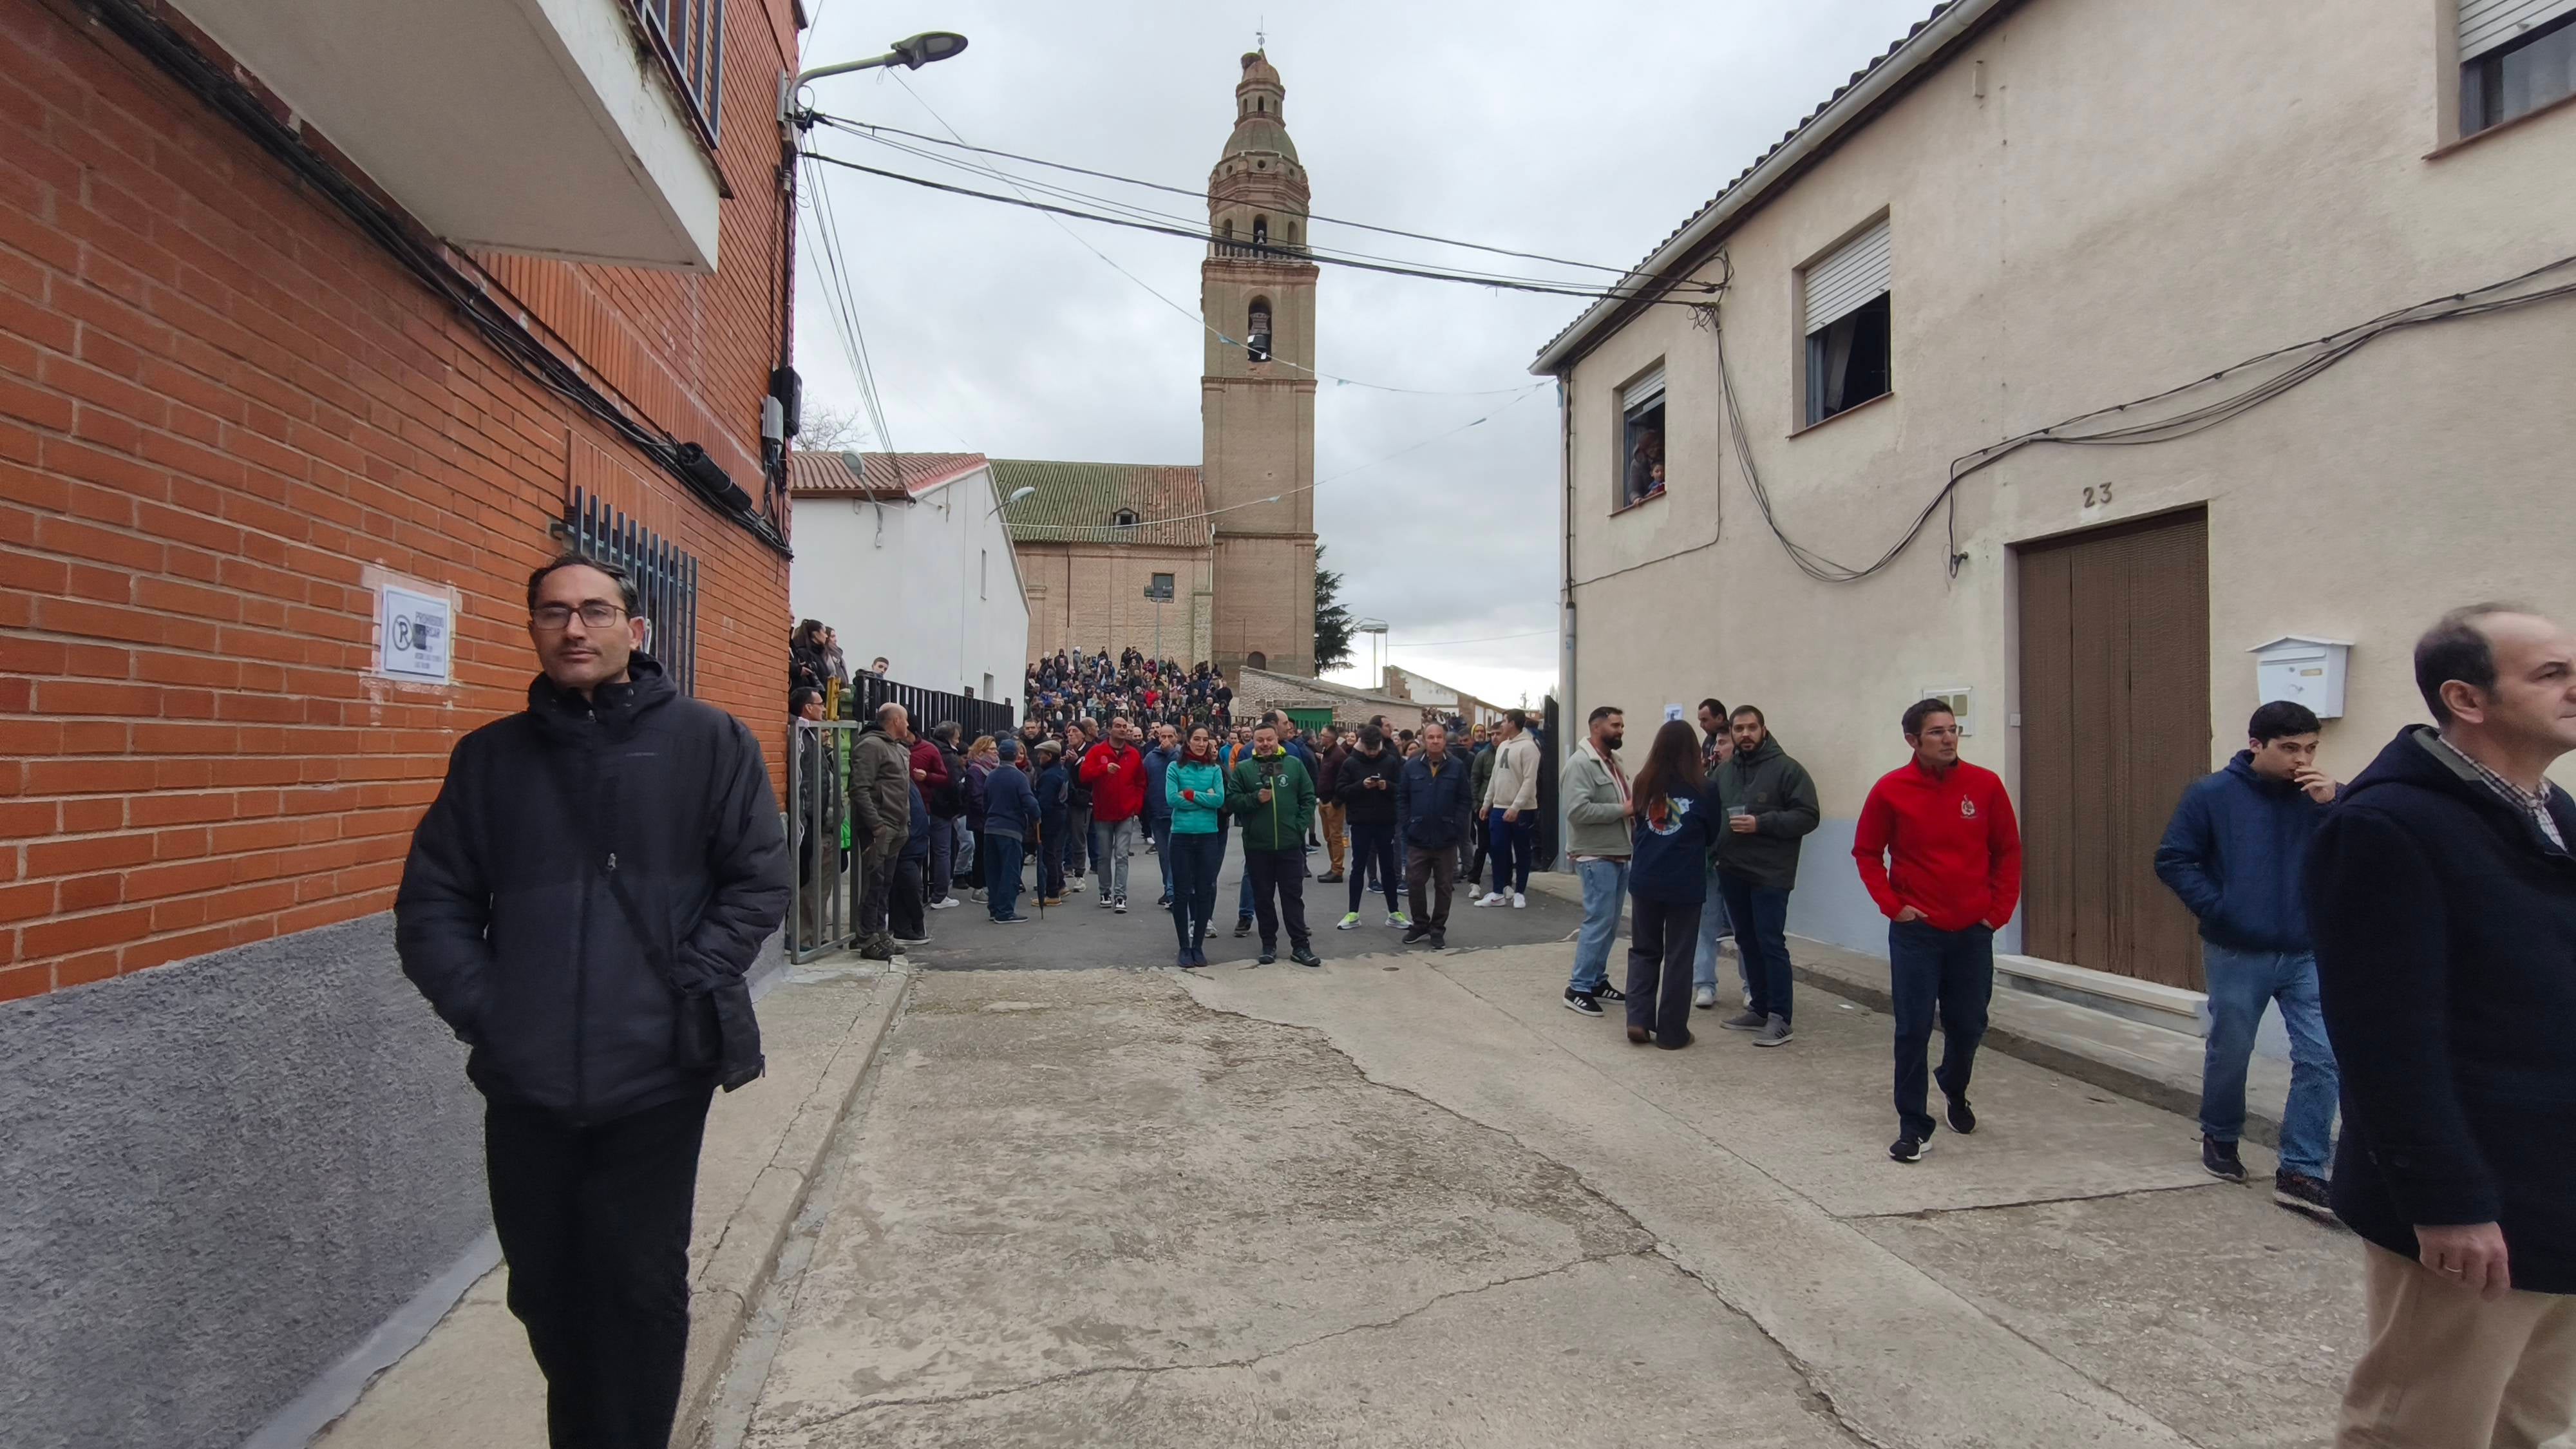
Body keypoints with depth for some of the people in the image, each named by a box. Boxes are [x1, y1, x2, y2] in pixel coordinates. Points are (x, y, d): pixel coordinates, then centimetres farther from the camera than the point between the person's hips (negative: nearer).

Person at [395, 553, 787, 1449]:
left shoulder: (709, 743, -1)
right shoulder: (489, 756, 8)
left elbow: (759, 881, -3)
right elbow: (431, 904, 8)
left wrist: (689, 988, -11)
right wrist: (479, 1005, -4)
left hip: (655, 1073, -3)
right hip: (525, 1080, 3)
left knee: (642, 1289, 6)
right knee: (545, 1290, 16)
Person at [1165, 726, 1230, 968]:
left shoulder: (1215, 770, 6)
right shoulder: (1175, 767, 1)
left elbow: (1219, 800, -6)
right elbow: (1172, 799, -11)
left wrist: (1191, 794, -12)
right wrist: (1205, 798, -9)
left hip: (1209, 835, 2)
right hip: (1181, 835, -1)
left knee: (1204, 891, 5)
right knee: (1181, 892, 2)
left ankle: (1198, 946, 16)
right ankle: (1184, 947, 12)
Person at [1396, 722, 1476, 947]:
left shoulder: (1457, 766, -1)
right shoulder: (1411, 766, 1)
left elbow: (1465, 800, -1)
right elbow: (1402, 799, 4)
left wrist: (1456, 826, -8)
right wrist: (1406, 826, -4)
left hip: (1446, 839, 0)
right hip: (1417, 838, 1)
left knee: (1444, 887, 8)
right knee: (1414, 884, 5)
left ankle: (1438, 929, 20)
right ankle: (1419, 924, 24)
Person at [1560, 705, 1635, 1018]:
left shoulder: (1613, 762, 14)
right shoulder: (1581, 763, -15)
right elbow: (1578, 810, -26)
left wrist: (1635, 806, 4)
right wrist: (1622, 810, -19)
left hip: (1619, 855, 9)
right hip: (1595, 857, -9)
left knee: (1609, 923, 13)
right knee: (1599, 921, -9)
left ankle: (1597, 980, 24)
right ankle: (1578, 989, -1)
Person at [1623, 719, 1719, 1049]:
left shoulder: (1643, 783, -2)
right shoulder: (1701, 789, -8)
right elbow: (1712, 836, 6)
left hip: (1645, 881, 2)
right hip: (1685, 885, -2)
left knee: (1644, 951, 17)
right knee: (1678, 957, 8)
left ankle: (1638, 1019, 7)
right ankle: (1672, 1032, 13)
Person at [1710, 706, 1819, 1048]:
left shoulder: (1787, 769, -7)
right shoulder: (1724, 771, 10)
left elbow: (1808, 816, -12)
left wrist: (1761, 823, -20)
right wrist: (1715, 851, 3)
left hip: (1770, 874, -6)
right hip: (1732, 872, 6)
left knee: (1771, 943, -5)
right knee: (1747, 942, 13)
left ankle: (1780, 1017, 3)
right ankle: (1760, 1009, 23)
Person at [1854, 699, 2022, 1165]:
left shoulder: (1986, 785, -3)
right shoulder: (1891, 790, -7)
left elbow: (2008, 851, 6)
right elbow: (1866, 852, 2)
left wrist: (2000, 909, 1)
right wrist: (1892, 905, -6)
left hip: (1973, 931, 2)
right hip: (1916, 931, -2)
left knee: (1968, 1025, 13)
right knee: (1914, 1030, -1)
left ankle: (1956, 1094, 42)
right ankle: (1913, 1127, 9)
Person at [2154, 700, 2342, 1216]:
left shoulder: (2323, 796, 1)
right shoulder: (2212, 795, -7)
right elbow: (2172, 861, -5)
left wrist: (2333, 807, -19)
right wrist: (2216, 907, -14)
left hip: (2309, 955, 2)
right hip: (2237, 955, -2)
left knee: (2321, 1058, -4)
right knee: (2228, 1054, 12)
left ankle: (2301, 1172, 5)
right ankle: (2219, 1138, 35)